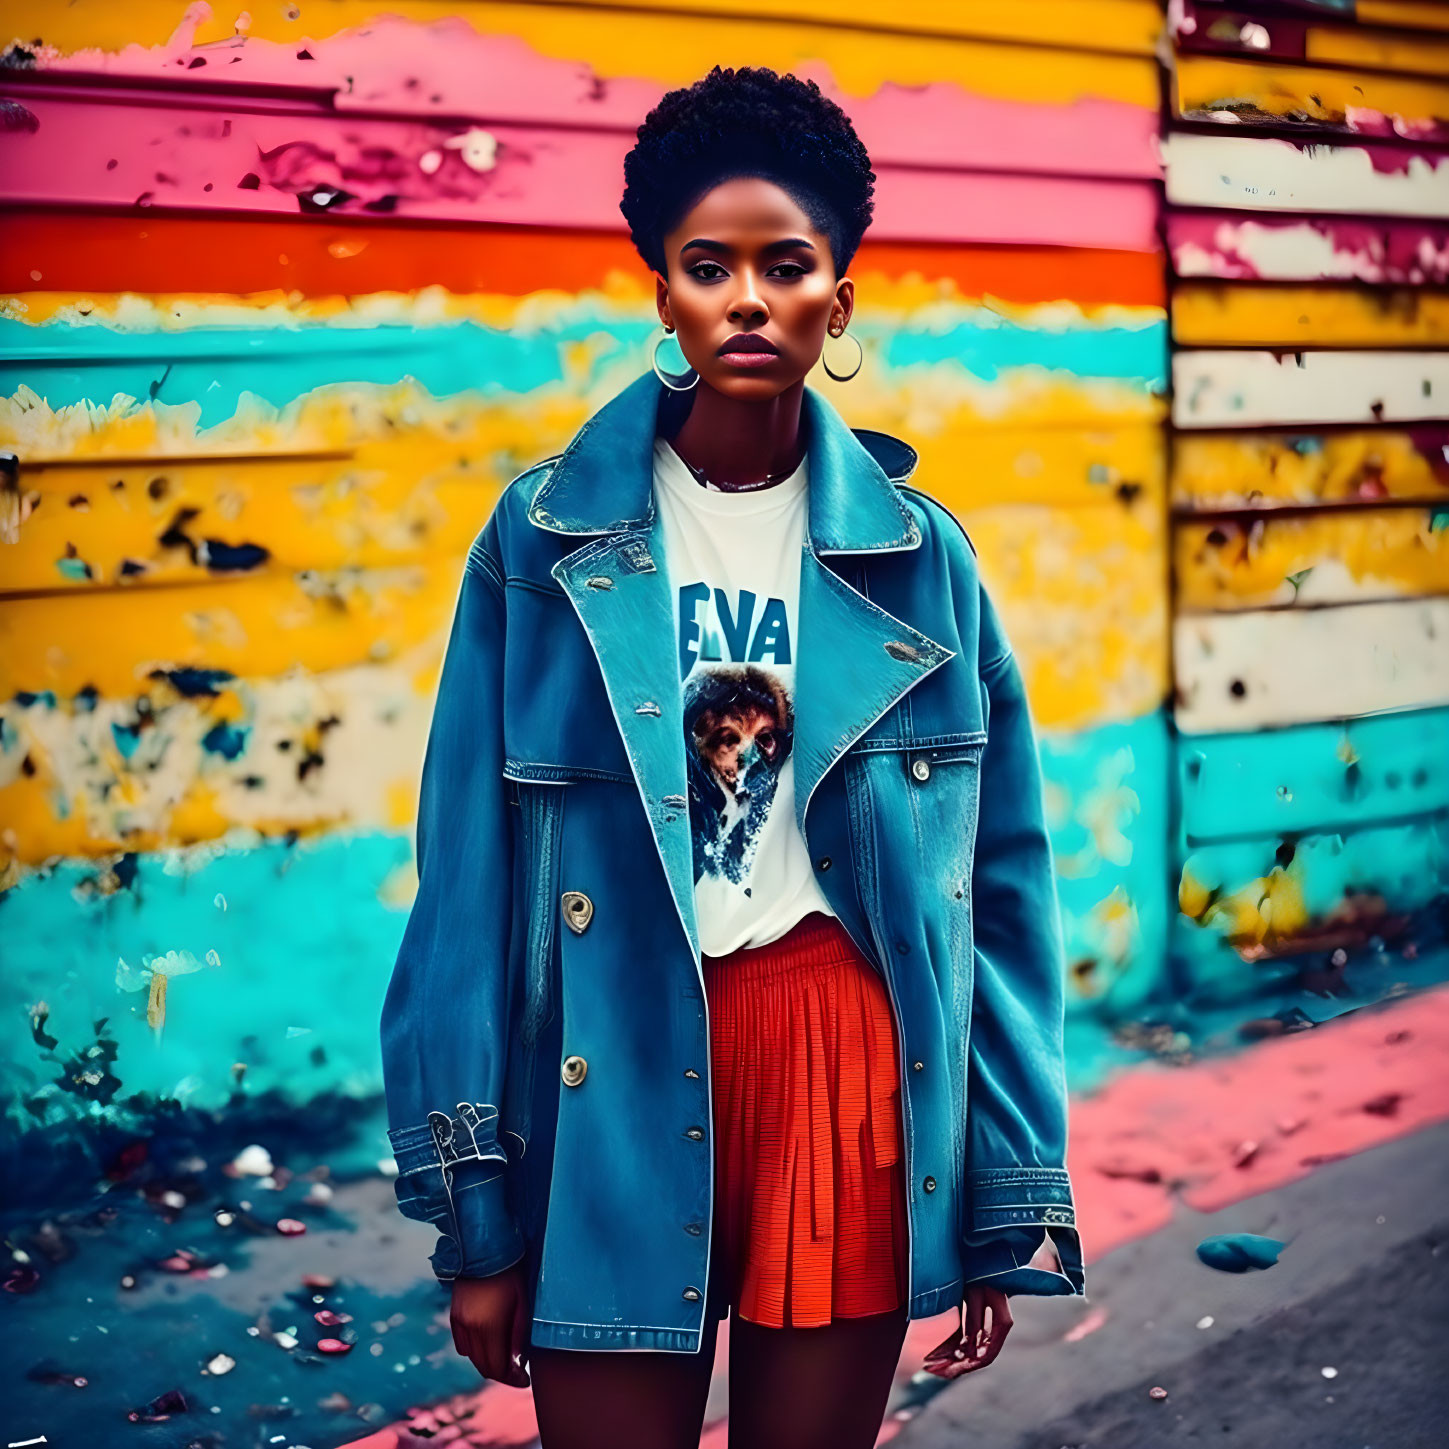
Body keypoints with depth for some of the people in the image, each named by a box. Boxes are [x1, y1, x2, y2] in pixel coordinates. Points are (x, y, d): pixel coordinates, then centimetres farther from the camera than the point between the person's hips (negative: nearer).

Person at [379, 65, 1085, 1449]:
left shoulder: (918, 555, 2)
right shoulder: (546, 536, -2)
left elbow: (999, 889, 4)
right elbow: (470, 872, -2)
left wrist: (1007, 1206, 3)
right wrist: (475, 1219, -4)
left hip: (849, 1060, 1)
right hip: (617, 1068, -1)